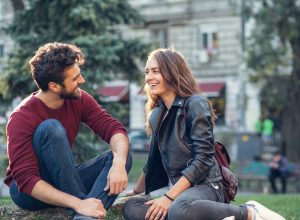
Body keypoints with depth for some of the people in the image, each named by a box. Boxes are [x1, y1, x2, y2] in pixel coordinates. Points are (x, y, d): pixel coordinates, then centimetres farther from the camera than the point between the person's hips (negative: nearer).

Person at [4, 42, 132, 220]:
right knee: (51, 127, -30)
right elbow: (26, 180, -31)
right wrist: (78, 203, -40)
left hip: (64, 183, 6)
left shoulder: (79, 100, -7)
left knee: (122, 156, -16)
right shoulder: (22, 117, -24)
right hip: (29, 192, -6)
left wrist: (119, 164, -35)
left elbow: (114, 129, -12)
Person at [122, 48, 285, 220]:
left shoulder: (195, 104, -9)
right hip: (177, 187, 8)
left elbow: (203, 158, -17)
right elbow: (154, 159, 26)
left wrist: (170, 197, -21)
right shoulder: (156, 114, 14)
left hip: (204, 185, -8)